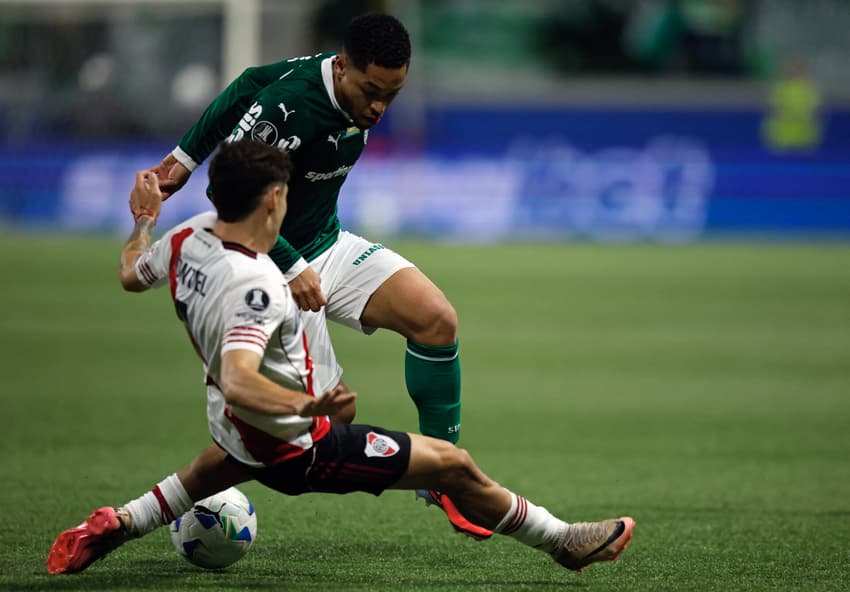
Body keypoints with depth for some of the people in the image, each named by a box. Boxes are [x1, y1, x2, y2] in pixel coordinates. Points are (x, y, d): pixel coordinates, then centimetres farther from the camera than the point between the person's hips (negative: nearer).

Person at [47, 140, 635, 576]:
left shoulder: (189, 236, -11)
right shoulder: (256, 287, -37)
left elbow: (131, 274, 10)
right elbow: (239, 385, -48)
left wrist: (143, 219, 27)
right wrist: (305, 406, -60)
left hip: (234, 430, 9)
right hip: (298, 451, -9)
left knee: (224, 466, 47)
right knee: (454, 464, 0)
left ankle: (117, 524, 43)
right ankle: (562, 541, 17)